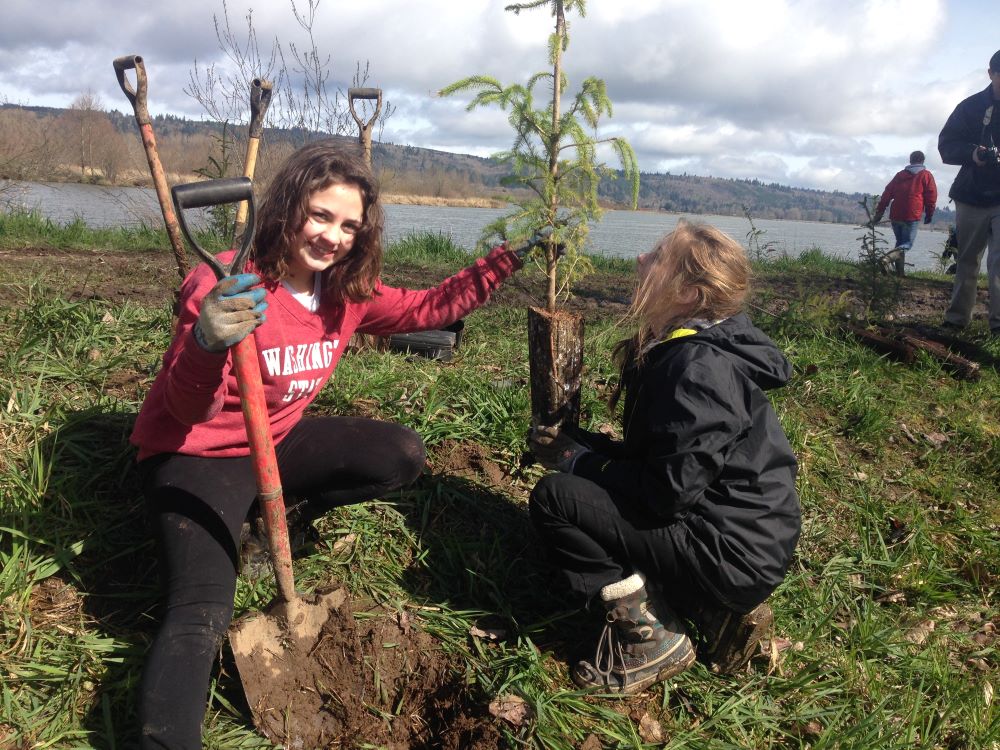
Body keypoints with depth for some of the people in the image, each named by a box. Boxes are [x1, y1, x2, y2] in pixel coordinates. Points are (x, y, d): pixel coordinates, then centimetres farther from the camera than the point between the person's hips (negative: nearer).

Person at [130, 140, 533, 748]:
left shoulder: (349, 291, -5)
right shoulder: (229, 286, -25)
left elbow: (425, 309, 6)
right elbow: (187, 413, -26)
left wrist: (509, 259, -1)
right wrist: (206, 346, -49)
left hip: (279, 441, 7)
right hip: (201, 455, -6)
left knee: (404, 457, -3)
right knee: (202, 619, -26)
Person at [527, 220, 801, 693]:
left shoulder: (699, 369, -23)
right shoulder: (675, 350, 7)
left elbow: (668, 491, -25)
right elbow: (656, 457, 13)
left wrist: (578, 461, -11)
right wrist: (578, 445, 1)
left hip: (733, 558, -10)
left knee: (555, 498, -15)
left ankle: (648, 639, -4)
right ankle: (714, 610, 14)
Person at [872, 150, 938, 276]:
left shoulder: (899, 174, 16)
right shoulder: (926, 175, 5)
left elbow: (887, 194, 13)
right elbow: (931, 196, -1)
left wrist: (879, 212, 14)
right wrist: (929, 214, 8)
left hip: (895, 215, 4)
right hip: (912, 216, -4)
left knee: (900, 242, 17)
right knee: (907, 243, -2)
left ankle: (899, 271, 8)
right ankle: (892, 255, -34)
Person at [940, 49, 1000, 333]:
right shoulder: (972, 106, 2)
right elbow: (946, 144, -1)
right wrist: (972, 153, -20)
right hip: (972, 196, 1)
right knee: (966, 260, 10)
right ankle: (957, 318, 18)